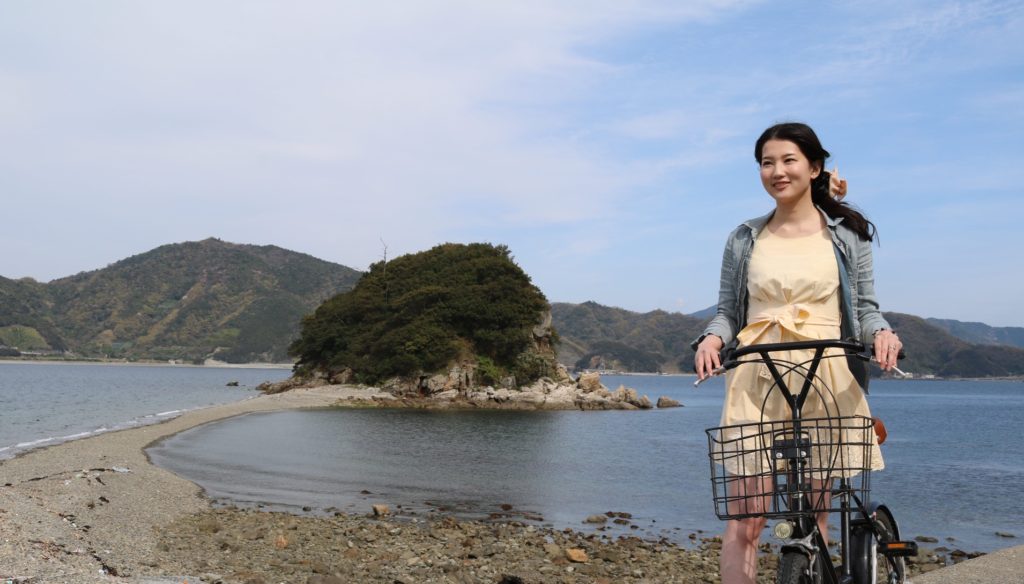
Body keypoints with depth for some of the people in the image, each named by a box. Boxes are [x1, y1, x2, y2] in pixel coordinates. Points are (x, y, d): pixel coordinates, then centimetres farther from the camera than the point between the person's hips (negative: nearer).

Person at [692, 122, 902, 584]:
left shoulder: (848, 234, 9)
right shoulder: (744, 239, 11)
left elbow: (864, 307, 10)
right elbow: (727, 311, 12)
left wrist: (881, 332, -12)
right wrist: (712, 337, -9)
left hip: (825, 382, 0)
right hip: (757, 381, 0)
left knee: (815, 515, 7)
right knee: (745, 518, -7)